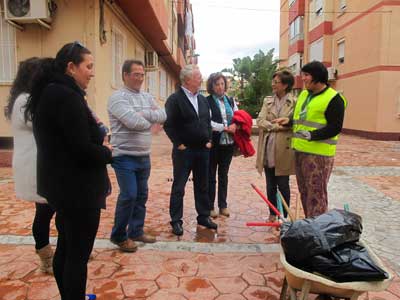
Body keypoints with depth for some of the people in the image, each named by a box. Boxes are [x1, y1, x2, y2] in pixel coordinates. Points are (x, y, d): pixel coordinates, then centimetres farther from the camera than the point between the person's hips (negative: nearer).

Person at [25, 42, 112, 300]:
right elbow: (82, 149, -25)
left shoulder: (49, 92, 11)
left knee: (66, 248, 21)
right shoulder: (67, 96, -20)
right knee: (78, 254, 3)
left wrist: (96, 134, 3)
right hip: (78, 188, -10)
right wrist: (107, 152, -6)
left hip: (62, 185, 10)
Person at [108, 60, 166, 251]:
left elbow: (163, 116, -1)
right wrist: (150, 121, -6)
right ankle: (119, 236, 13)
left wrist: (143, 114, -15)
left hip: (144, 156, 7)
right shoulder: (118, 97, -11)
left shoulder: (147, 97, 12)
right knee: (128, 196, -7)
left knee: (141, 195, 13)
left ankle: (136, 231, 29)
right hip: (125, 156, -7)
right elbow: (134, 122, -24)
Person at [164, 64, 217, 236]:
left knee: (202, 186, 15)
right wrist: (179, 144, -14)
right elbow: (168, 125, -13)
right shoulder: (175, 99, -10)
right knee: (178, 187, 3)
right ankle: (176, 221, 14)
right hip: (183, 151, -6)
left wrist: (208, 140, 7)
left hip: (203, 150, 7)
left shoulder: (203, 100, 11)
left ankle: (203, 216, 28)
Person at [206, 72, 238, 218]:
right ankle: (210, 206, 16)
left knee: (224, 175, 14)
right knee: (211, 176, 6)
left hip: (228, 143, 5)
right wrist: (226, 127, -16)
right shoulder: (207, 102, -6)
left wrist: (235, 125, -7)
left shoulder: (230, 101, 12)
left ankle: (223, 205, 24)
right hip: (213, 143, -5)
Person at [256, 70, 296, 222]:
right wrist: (278, 126, -14)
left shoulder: (294, 102, -4)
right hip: (268, 149, 4)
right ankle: (272, 214, 29)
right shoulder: (268, 100, 10)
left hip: (283, 149, -4)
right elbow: (260, 121, -1)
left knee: (283, 185, 6)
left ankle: (284, 216, 23)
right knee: (270, 185, 13)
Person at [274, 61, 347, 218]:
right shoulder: (303, 94, 15)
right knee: (304, 191, 16)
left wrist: (311, 135, -25)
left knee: (316, 193, -2)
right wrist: (289, 121, 8)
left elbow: (335, 128, -15)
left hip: (319, 153, -8)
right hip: (300, 150, 8)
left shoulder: (334, 99, -10)